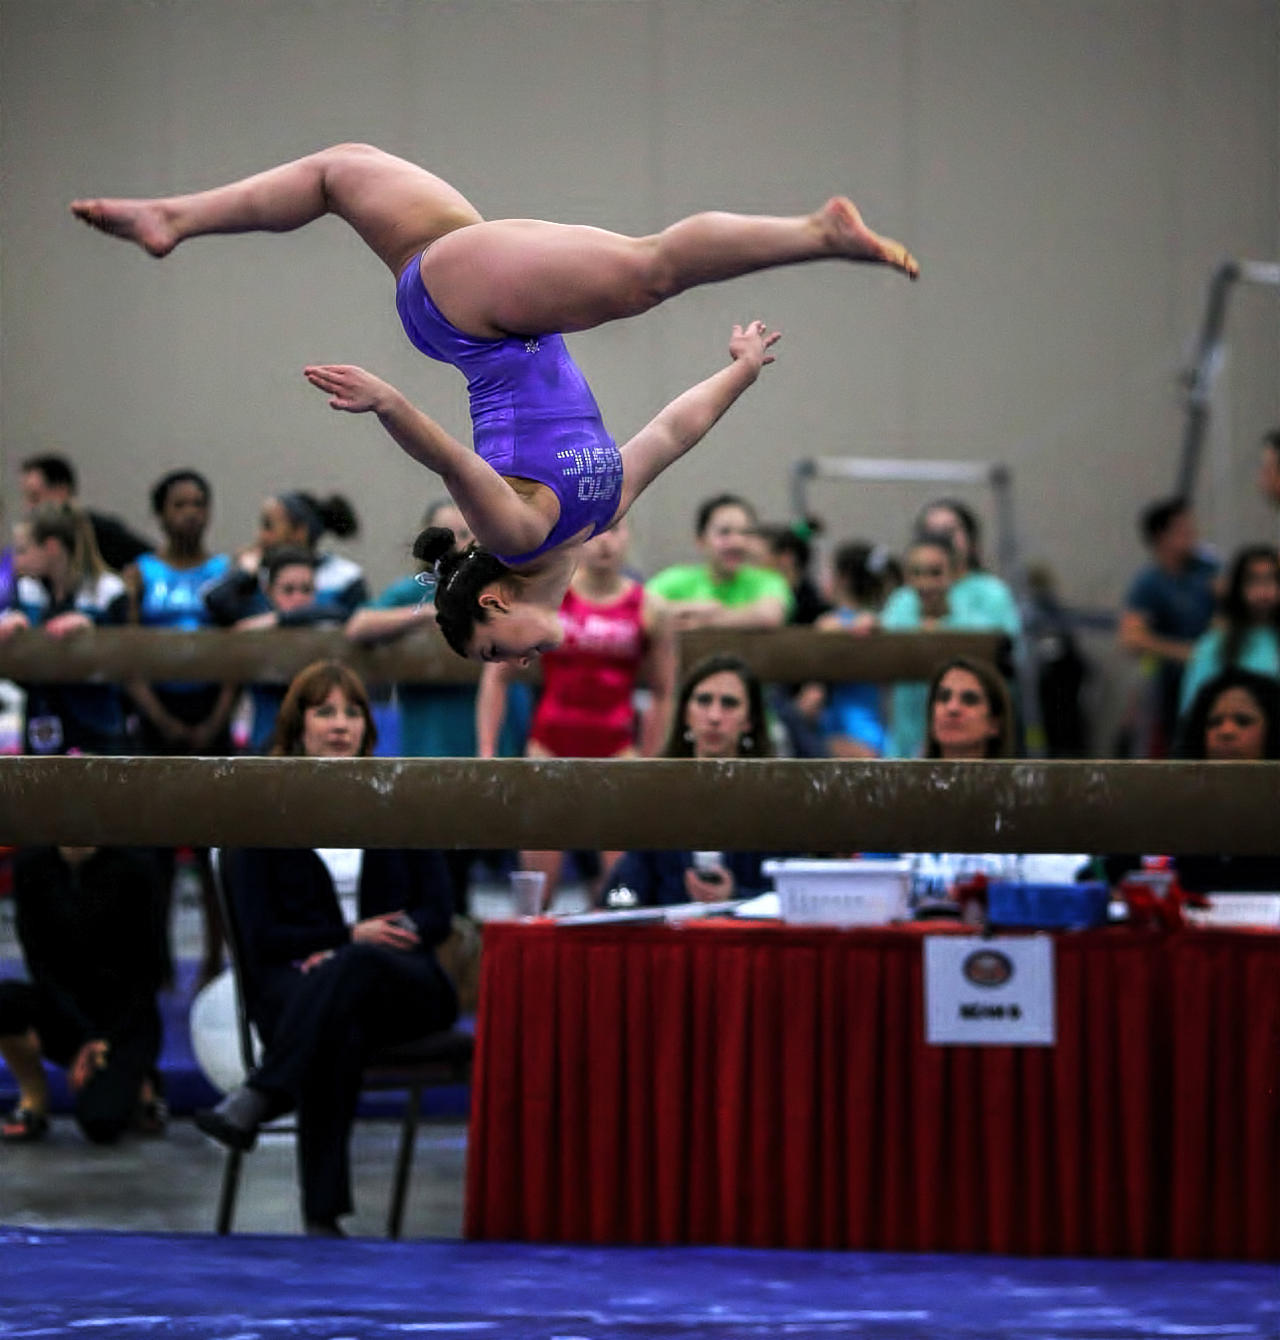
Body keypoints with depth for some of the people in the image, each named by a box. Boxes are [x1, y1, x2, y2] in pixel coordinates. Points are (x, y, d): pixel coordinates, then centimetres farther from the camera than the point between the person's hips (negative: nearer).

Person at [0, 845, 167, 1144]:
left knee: (101, 1121, -28)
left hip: (124, 1014, -3)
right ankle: (33, 1102, -6)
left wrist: (105, 1041, -17)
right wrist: (84, 1037, -17)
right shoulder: (31, 864, -7)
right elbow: (38, 962, -7)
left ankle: (137, 1088, 8)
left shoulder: (133, 868, -14)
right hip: (62, 1008, 3)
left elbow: (147, 971, -9)